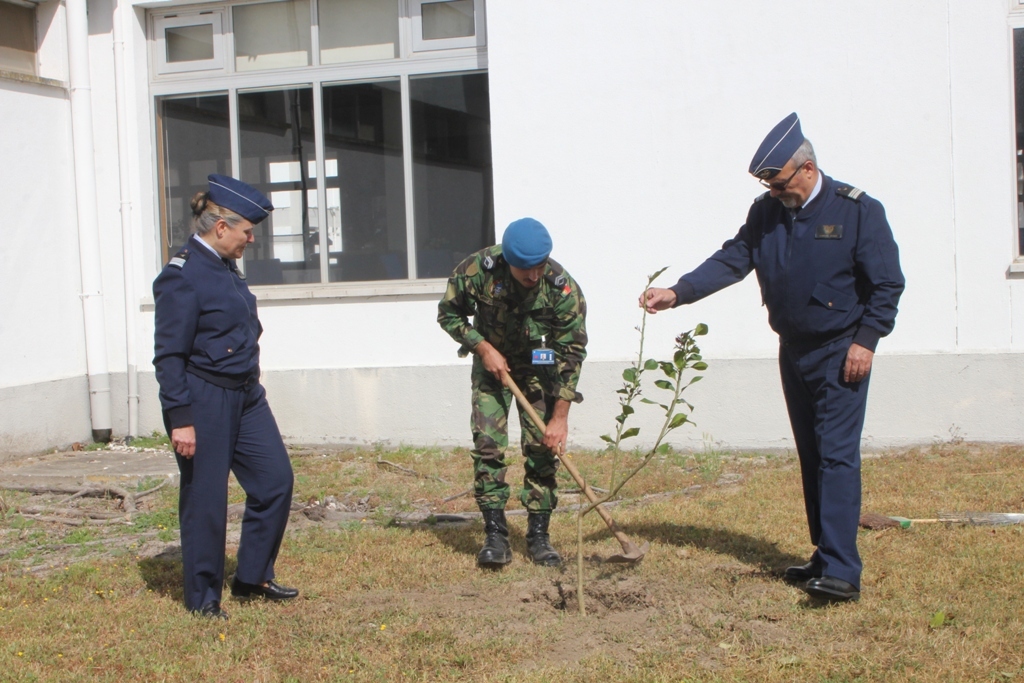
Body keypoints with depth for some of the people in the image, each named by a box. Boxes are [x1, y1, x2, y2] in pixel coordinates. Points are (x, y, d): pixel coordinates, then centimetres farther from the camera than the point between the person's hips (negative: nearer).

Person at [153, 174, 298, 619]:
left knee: (276, 479, 10)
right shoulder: (182, 277, -17)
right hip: (204, 403, -9)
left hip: (246, 397, 9)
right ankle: (203, 599, 18)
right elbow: (169, 356, -17)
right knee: (205, 500, 2)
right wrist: (180, 420, -19)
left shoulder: (225, 267, 10)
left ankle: (252, 577, 25)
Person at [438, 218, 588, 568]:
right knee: (488, 443, -10)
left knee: (543, 446, -7)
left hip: (538, 365, 0)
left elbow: (571, 355, -22)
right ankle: (495, 535, -5)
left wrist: (560, 418, -23)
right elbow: (448, 313, -8)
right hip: (491, 359, 0)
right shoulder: (477, 270, -27)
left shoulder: (564, 290, -28)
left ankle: (538, 535, 3)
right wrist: (483, 348, -21)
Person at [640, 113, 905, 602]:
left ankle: (841, 571, -14)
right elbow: (731, 261, 1)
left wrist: (865, 340, -13)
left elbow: (887, 283, -7)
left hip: (840, 353, -6)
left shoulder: (857, 211, -9)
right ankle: (825, 557, 20)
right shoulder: (766, 213, 6)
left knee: (836, 455, -12)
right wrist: (677, 293, -11)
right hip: (793, 351, 6)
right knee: (811, 456, 11)